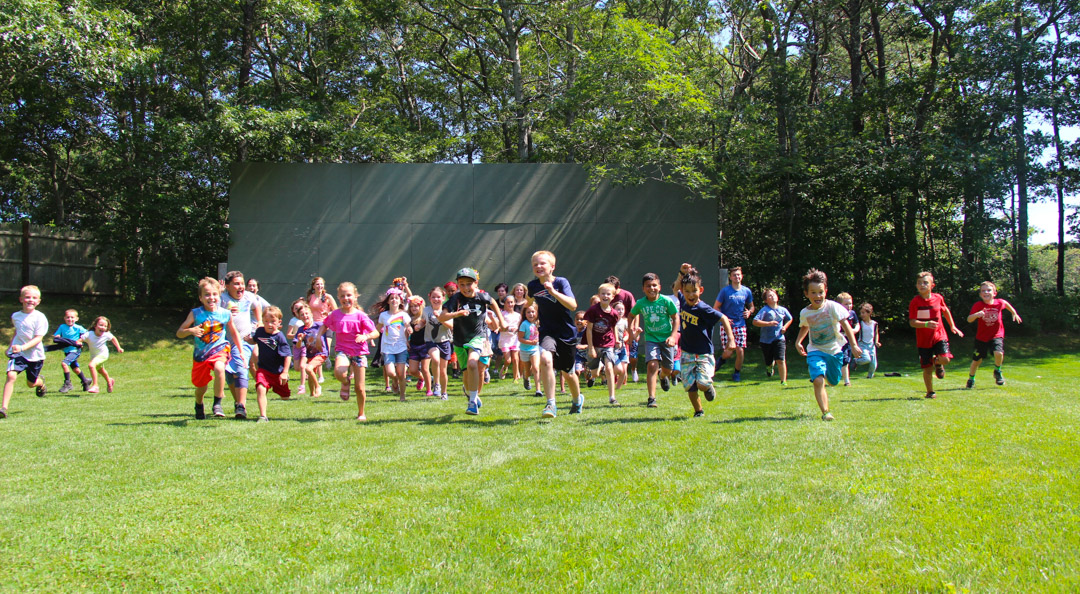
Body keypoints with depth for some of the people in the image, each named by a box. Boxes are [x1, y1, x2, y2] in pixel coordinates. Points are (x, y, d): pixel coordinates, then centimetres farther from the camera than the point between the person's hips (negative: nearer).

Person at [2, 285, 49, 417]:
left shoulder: (40, 317, -12)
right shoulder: (15, 316, 3)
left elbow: (38, 338, -17)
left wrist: (23, 347, -30)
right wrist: (11, 346, 24)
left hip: (34, 354, -2)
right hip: (17, 352, 2)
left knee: (31, 383, 13)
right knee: (11, 375, -22)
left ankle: (41, 382, 51)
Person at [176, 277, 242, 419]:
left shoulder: (225, 314, -4)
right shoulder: (195, 314, -7)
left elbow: (234, 333, 12)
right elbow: (179, 333, -3)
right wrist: (190, 331, -25)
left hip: (219, 349, -1)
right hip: (201, 353, 1)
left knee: (219, 368, -35)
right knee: (201, 386, 14)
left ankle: (217, 403, -19)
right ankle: (199, 406, 49)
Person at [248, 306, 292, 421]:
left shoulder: (280, 337, -17)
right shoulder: (259, 331, -4)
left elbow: (288, 355, -17)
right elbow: (254, 341, 21)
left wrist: (285, 372, -21)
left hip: (278, 371, -2)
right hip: (263, 368, 2)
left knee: (285, 397, 14)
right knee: (260, 389, -26)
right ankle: (263, 416, -20)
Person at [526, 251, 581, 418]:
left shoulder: (561, 282, -14)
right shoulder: (533, 286, -3)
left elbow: (573, 306, -30)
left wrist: (553, 292, -37)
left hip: (566, 333, -1)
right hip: (547, 331, 1)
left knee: (567, 373, 14)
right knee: (545, 359, -31)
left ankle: (577, 398, 46)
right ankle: (550, 404, -24)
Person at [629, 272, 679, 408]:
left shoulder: (666, 301, -9)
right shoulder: (640, 303, -5)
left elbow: (676, 318, -1)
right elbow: (632, 315, 15)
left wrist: (673, 336, -10)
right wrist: (631, 328, -1)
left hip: (666, 338, 1)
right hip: (651, 339, 0)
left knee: (668, 370, 10)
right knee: (652, 365, -21)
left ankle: (662, 376, 51)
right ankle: (651, 398, -16)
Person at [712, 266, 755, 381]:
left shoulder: (746, 291, 6)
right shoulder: (725, 291, -4)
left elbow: (751, 306, 20)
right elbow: (716, 308, -1)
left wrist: (749, 312, -3)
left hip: (740, 325, 3)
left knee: (740, 351, -4)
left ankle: (737, 372, 17)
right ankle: (723, 359, 28)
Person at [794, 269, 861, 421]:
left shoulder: (832, 306, -14)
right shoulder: (805, 313, -5)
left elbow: (845, 324, -16)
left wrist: (854, 345, -24)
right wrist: (798, 342, 3)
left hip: (835, 350, 0)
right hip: (816, 351, 0)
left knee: (833, 382, 16)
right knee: (818, 380, -22)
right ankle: (825, 412, -16)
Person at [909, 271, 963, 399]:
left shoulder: (938, 298, -1)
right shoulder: (915, 302, -9)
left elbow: (945, 311, 20)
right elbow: (912, 322, -15)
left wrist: (952, 326, 22)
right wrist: (926, 324, -31)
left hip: (939, 335, 1)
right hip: (923, 339, -1)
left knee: (945, 359, -21)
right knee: (927, 368, 3)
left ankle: (937, 362, 17)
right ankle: (930, 392, 23)